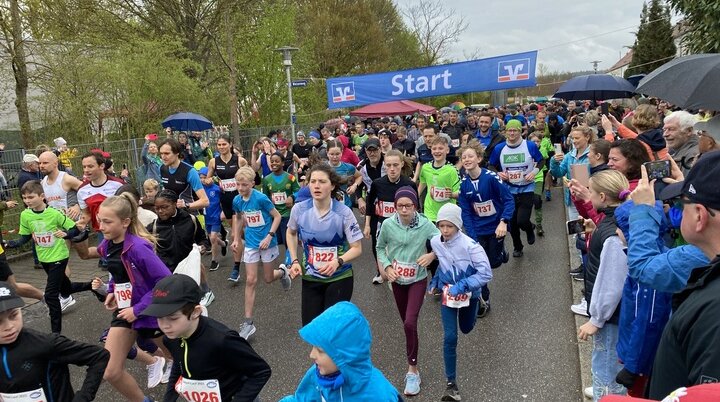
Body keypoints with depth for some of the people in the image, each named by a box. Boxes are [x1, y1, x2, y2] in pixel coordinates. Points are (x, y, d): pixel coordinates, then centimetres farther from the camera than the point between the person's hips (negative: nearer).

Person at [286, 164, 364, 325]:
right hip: (310, 278, 3)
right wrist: (294, 261, 2)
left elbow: (357, 248, -11)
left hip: (339, 278, -2)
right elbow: (291, 233, 12)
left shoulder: (344, 212, -17)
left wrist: (338, 261, -28)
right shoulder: (299, 209, -10)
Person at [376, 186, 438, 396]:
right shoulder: (388, 224, -14)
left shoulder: (425, 224, -19)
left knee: (410, 323, -15)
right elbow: (380, 248, 1)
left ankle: (413, 370, 2)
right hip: (397, 279, 3)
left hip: (417, 279, -3)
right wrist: (387, 267, -12)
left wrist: (432, 255, -31)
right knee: (406, 322, 18)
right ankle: (412, 363, 47)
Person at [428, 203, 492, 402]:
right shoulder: (435, 242, -16)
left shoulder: (470, 245, -30)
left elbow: (486, 273, -29)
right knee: (450, 338, -8)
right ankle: (451, 383, 5)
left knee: (466, 329, 24)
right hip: (447, 294, 1)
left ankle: (471, 312, 62)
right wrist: (435, 280, 0)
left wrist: (462, 285, -34)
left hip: (468, 294, -1)